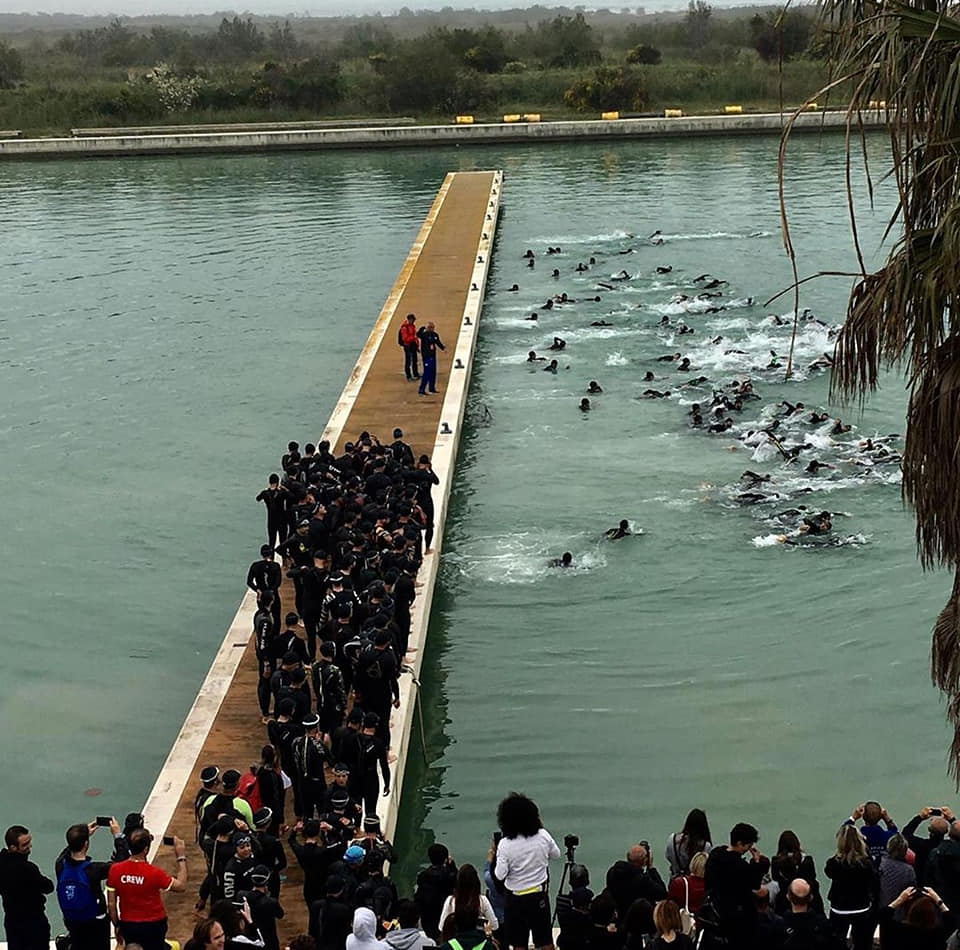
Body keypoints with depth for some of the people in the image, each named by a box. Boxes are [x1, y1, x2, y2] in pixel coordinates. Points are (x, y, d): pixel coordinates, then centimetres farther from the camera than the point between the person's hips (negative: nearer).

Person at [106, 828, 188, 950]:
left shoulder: (115, 870, -12)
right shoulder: (154, 872, -21)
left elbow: (111, 903, -3)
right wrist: (181, 857, -4)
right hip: (153, 926, -3)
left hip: (128, 926, 3)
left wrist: (117, 925, 11)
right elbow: (181, 886, -8)